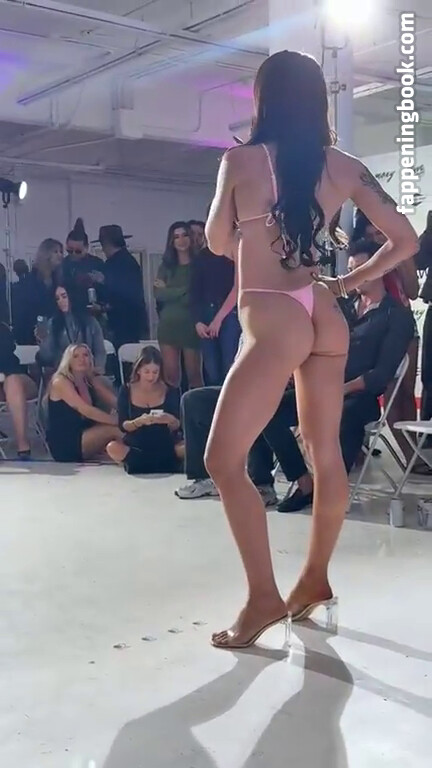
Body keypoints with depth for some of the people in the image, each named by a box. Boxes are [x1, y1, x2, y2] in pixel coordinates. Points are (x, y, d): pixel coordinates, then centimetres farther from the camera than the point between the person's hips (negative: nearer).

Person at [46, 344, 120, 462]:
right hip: (64, 444, -7)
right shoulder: (60, 382, -12)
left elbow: (115, 402, -1)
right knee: (115, 429, -23)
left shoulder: (92, 381, 10)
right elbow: (86, 410, -24)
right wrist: (118, 420, -30)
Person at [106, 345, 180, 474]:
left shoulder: (169, 391, -3)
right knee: (113, 448, -30)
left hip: (163, 447, 0)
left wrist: (171, 421, -25)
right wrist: (139, 421, -28)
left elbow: (176, 428, -1)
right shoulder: (126, 391, -2)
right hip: (135, 446, 0)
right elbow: (123, 426, -7)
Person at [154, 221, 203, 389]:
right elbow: (158, 294, -2)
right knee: (171, 375, 0)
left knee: (193, 374, 0)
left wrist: (169, 291, -3)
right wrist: (183, 290, -11)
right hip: (168, 324, 3)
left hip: (191, 325, -3)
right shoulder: (166, 266, 10)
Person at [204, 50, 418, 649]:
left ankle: (264, 596, -1)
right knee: (325, 454, 13)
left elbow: (217, 243, 9)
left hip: (274, 321, -7)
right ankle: (315, 580, 26)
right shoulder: (345, 167, 8)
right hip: (324, 317, 7)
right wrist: (347, 283, 15)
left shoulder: (241, 160, -4)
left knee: (223, 458, -1)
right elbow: (405, 241, 9)